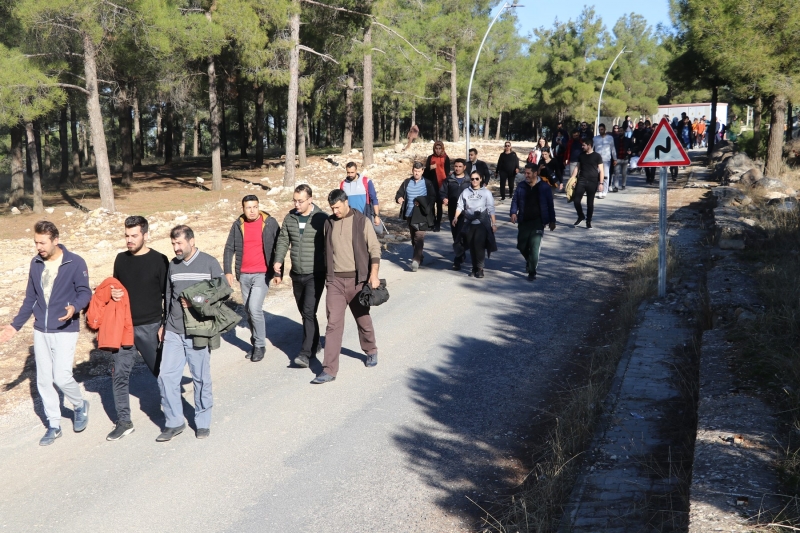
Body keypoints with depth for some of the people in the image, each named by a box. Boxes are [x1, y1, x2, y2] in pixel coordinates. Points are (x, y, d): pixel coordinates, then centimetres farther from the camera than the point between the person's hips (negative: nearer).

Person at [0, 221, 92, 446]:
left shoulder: (75, 263, -10)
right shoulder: (36, 264, 5)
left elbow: (85, 293, -8)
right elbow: (30, 299, 13)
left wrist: (74, 307, -30)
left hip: (65, 331, -5)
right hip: (40, 331, 5)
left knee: (62, 377, -11)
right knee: (43, 380, 8)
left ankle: (80, 406, 19)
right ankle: (54, 425, 21)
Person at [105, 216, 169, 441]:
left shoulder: (159, 260, -7)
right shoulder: (121, 259, 7)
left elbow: (168, 295, -6)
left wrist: (165, 325, -11)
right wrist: (113, 293, -4)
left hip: (150, 327, -4)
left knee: (162, 372, 6)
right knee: (119, 374, 4)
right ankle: (124, 422, 14)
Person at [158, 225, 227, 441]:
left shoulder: (209, 263, -4)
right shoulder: (173, 265, 10)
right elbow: (168, 297, 17)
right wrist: (165, 325, 18)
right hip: (173, 332, 4)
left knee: (201, 378, 6)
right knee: (166, 376, -1)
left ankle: (202, 422, 21)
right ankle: (174, 422, 12)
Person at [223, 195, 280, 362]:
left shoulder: (270, 223, -5)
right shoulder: (238, 225, 4)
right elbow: (229, 249, 8)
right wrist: (227, 271, 1)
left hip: (262, 274, -4)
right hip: (244, 275, 4)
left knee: (255, 308, -15)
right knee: (248, 311, 12)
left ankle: (260, 345, 1)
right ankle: (255, 343, 26)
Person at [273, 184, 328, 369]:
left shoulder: (322, 218, -9)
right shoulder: (289, 218, 6)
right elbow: (283, 241, 12)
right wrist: (278, 263, 2)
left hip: (315, 275, -6)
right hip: (296, 275, 6)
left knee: (309, 312, -13)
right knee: (304, 312, 15)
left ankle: (306, 353, -13)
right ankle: (314, 345, 32)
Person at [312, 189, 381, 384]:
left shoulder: (361, 221, -5)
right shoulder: (329, 223, 6)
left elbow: (374, 248, -5)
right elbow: (327, 251, 13)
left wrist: (373, 274, -14)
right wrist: (327, 276, 14)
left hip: (357, 279, -2)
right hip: (335, 280, 2)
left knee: (363, 319, 14)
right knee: (333, 323, -5)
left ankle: (371, 351, 41)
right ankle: (329, 370, -4)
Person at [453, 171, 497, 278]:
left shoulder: (486, 192, 3)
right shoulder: (465, 192, 10)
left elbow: (491, 209, 0)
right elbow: (460, 206, 6)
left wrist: (494, 223, -5)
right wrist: (456, 217, -10)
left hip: (482, 224, -3)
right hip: (468, 223, 3)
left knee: (479, 245, -13)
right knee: (471, 246, 7)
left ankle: (480, 268, -5)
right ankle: (474, 267, 19)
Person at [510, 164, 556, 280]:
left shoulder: (544, 187, -2)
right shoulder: (521, 186, 5)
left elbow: (550, 205, 3)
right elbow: (515, 200, 9)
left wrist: (552, 221, 4)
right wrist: (513, 212, -10)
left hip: (538, 222, -3)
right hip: (523, 221, 3)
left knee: (534, 247, -11)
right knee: (522, 246, 8)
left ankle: (532, 272, 0)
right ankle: (529, 260, 39)